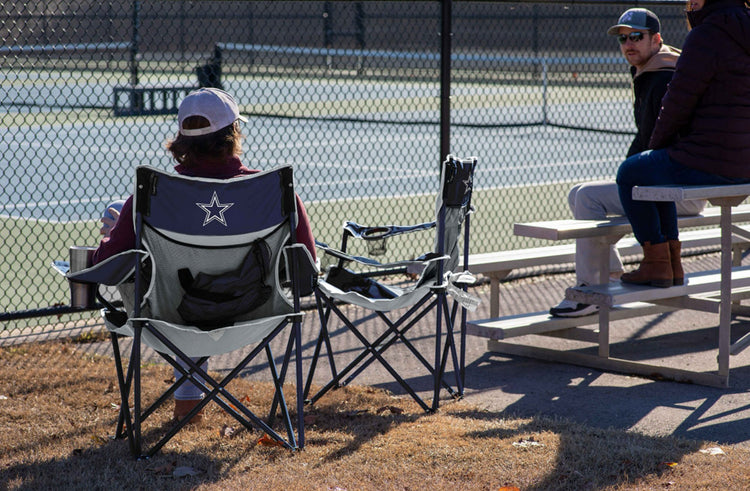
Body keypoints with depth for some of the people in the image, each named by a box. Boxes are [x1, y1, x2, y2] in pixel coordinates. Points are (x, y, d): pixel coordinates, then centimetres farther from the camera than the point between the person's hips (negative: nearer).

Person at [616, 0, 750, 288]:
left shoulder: (706, 36, -17)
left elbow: (677, 104, -13)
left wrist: (657, 144, 3)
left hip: (707, 164, -9)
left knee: (630, 173, 19)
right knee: (656, 170, 33)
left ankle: (656, 264, 21)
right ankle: (672, 264, 32)